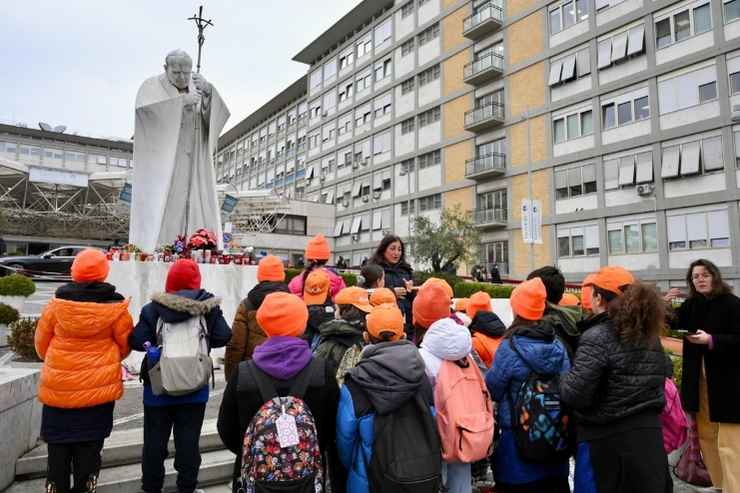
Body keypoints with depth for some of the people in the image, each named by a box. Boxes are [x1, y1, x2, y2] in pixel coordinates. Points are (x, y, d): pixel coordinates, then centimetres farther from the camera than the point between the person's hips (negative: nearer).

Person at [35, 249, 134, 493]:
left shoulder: (57, 303, -8)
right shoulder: (115, 307, -11)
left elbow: (41, 342, 6)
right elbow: (125, 344, 0)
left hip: (58, 386, 1)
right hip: (99, 387, -1)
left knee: (58, 447, 17)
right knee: (89, 448, 12)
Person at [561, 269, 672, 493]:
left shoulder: (597, 337, -20)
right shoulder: (650, 335, 4)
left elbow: (574, 393, -24)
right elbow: (665, 372, 19)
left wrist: (562, 380, -4)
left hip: (608, 443, -6)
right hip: (649, 435, 7)